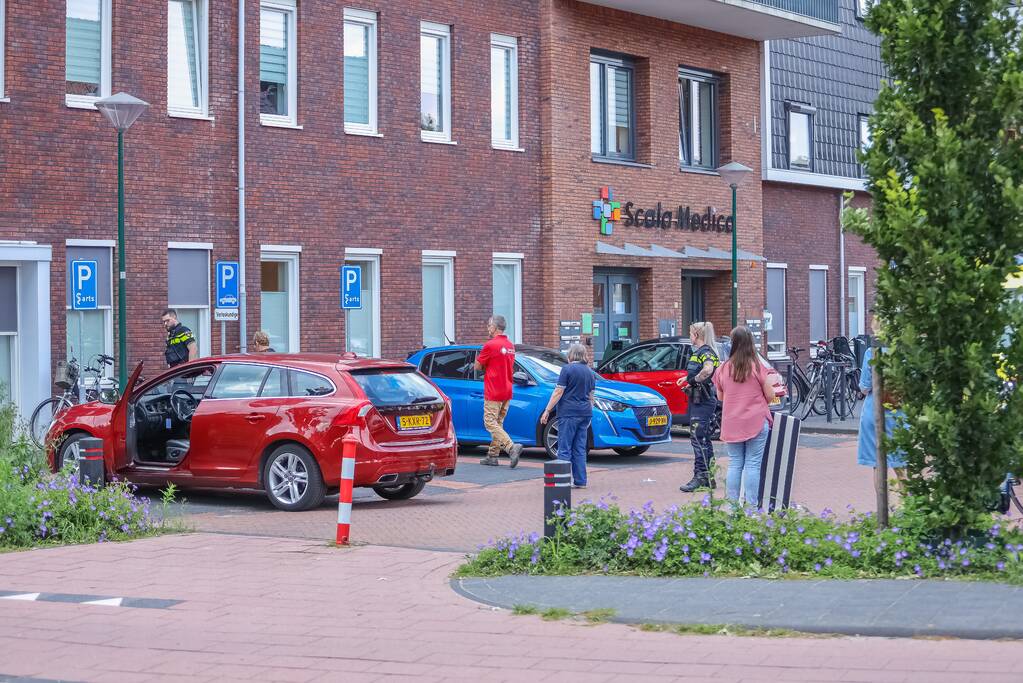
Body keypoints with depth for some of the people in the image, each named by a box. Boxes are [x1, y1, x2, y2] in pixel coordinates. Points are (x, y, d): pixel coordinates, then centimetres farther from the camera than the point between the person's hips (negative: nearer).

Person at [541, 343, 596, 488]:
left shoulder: (568, 369, -8)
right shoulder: (589, 372, 13)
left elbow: (558, 392, -11)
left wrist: (547, 411, -7)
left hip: (569, 412, -6)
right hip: (585, 413, 7)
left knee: (564, 449, -4)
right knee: (580, 449, 10)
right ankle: (580, 481, 10)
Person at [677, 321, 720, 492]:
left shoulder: (706, 352, -14)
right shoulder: (698, 352, 17)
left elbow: (708, 370, -35)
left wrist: (693, 380, -23)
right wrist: (687, 378, 22)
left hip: (703, 401, -11)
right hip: (697, 400, 11)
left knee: (698, 438, -12)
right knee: (704, 439, 14)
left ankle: (700, 477, -13)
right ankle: (708, 477, 19)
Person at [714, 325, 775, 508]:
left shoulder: (723, 368, 0)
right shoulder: (757, 367, -9)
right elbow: (770, 396, -4)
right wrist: (769, 381, 16)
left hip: (731, 423, 3)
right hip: (756, 422, -3)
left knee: (734, 464, 9)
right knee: (753, 465, 0)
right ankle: (751, 506, -1)